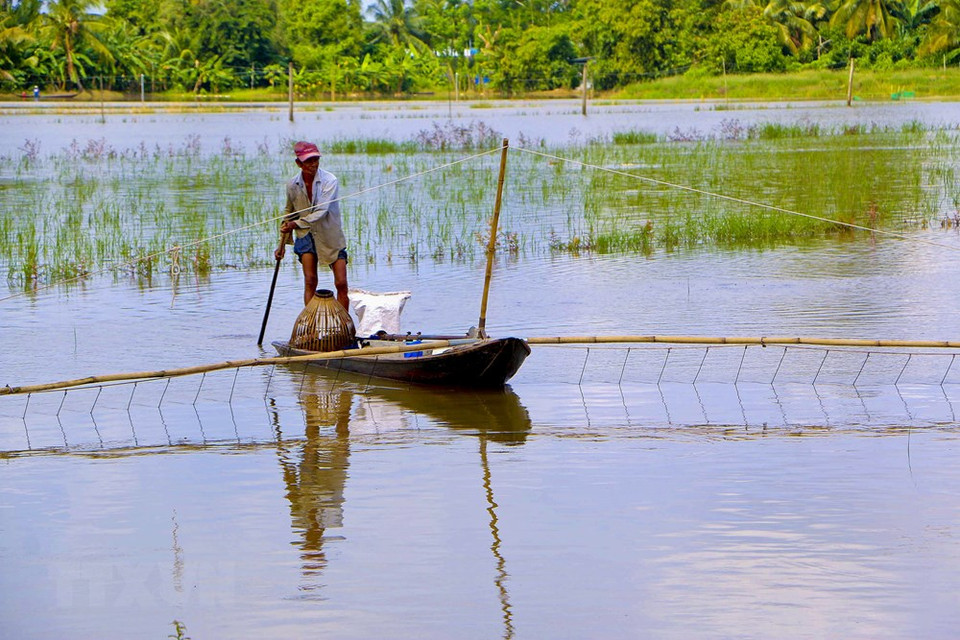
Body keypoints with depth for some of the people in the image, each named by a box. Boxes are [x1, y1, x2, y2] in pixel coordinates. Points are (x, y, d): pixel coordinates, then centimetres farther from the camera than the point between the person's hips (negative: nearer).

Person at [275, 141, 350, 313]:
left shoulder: (330, 181, -16)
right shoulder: (293, 185, -4)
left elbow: (321, 212, -22)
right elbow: (289, 214, 11)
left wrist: (296, 224, -26)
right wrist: (282, 244, 12)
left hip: (331, 235, -2)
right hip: (307, 236, 2)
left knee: (341, 283, -3)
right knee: (310, 280, -8)